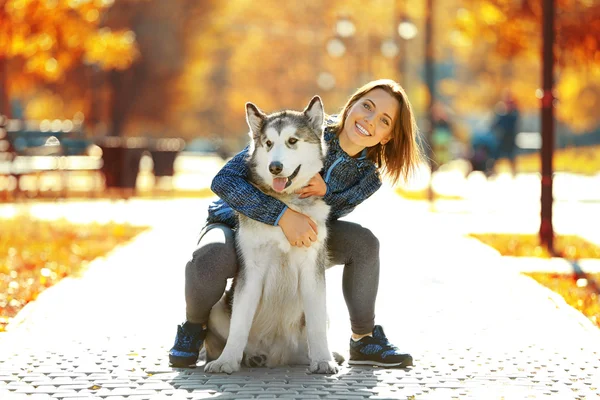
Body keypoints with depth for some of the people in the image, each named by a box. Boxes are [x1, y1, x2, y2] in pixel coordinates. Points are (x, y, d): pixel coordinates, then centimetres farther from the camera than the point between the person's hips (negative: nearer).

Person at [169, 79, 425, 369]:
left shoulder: (367, 177, -9)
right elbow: (223, 181, -30)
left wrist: (325, 193, -29)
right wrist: (282, 214, -42)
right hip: (237, 227, -4)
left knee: (363, 243, -19)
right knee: (211, 259, -39)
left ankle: (364, 340, -1)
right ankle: (194, 326, -7)